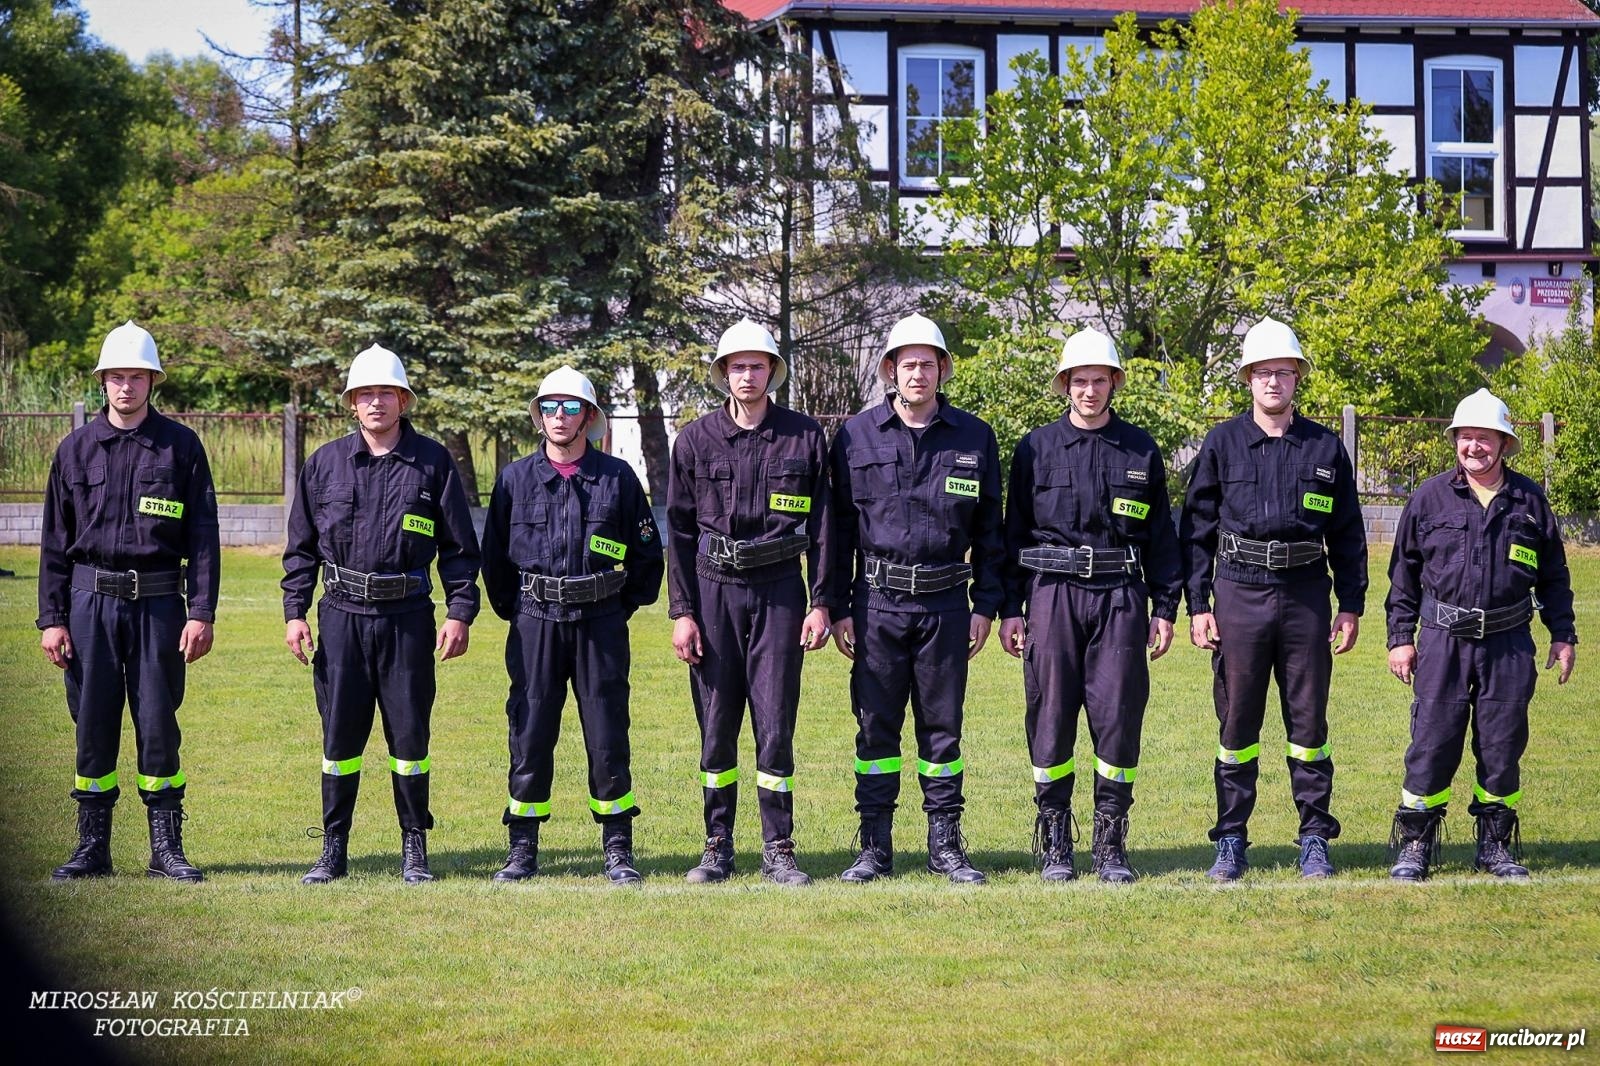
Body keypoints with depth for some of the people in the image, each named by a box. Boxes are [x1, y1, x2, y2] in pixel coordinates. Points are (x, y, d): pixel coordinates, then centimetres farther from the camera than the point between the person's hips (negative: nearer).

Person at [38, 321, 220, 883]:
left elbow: (203, 536, 2)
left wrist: (201, 613, -6)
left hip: (158, 603, -1)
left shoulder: (181, 446, 4)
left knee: (158, 723, 0)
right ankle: (92, 846, 12)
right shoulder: (76, 449, 8)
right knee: (92, 723, 4)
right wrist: (52, 619, 2)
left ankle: (167, 847, 8)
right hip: (90, 601, 2)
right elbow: (55, 541, 9)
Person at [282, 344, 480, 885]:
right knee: (339, 734, 4)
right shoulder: (325, 463, 7)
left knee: (409, 734, 2)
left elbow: (460, 546, 5)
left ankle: (415, 849, 14)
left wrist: (460, 612, -2)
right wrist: (294, 612, 5)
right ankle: (333, 849, 13)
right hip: (342, 616, 1)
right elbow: (301, 545, 12)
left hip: (408, 617, -1)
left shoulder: (433, 462, 3)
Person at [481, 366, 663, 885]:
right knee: (529, 736, 1)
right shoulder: (515, 478, 6)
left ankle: (618, 850, 10)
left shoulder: (617, 477, 3)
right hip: (535, 624, 1)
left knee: (608, 739, 1)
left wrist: (624, 606, 8)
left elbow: (647, 551, 10)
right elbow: (493, 554, 14)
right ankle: (522, 850, 10)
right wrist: (512, 610, 12)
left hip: (600, 626, -1)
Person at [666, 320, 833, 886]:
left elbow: (822, 526, 6)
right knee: (715, 727, 3)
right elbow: (680, 530, 6)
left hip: (779, 591, -1)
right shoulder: (696, 440, 5)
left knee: (775, 723, -2)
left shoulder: (804, 437, 4)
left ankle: (778, 850, 5)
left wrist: (821, 602, -1)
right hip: (714, 591, 1)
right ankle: (717, 849, 12)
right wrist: (682, 611, 0)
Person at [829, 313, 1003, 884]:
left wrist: (985, 604, 4)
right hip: (877, 604, 0)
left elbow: (989, 528, 9)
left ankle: (945, 844, 13)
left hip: (945, 604, 1)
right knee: (876, 725, 3)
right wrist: (838, 607, 1)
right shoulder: (856, 436, 2)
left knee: (942, 725, 6)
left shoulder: (974, 437, 5)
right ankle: (875, 847, 10)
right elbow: (839, 526, 5)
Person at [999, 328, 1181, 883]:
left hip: (1120, 595, 1)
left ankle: (1111, 844, 8)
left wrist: (1165, 608, 6)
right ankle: (1054, 844, 9)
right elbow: (1014, 532, 8)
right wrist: (1010, 608, 3)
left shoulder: (1140, 450, 10)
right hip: (1052, 593, 0)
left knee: (1119, 716, -2)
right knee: (1051, 717, 0)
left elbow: (1161, 534, 12)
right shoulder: (1036, 448, 7)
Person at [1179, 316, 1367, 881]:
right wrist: (1197, 606, -1)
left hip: (1306, 596, 1)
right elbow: (1196, 528, 5)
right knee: (1237, 723, 4)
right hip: (1240, 595, -1)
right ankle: (1231, 842, 11)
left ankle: (1315, 840, 12)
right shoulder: (1222, 443, 4)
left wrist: (1351, 605, 6)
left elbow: (1348, 532, 11)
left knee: (1308, 723, 4)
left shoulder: (1325, 448, 7)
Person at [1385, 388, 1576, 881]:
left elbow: (1553, 576, 15)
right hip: (1444, 640, -1)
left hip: (1509, 642, 1)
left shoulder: (1529, 501, 7)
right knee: (1432, 742, -3)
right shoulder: (1429, 498, 4)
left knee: (1503, 744, 5)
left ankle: (1496, 845, 18)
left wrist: (1563, 635, 12)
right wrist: (1400, 637, 4)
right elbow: (1404, 573, 9)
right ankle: (1414, 845, 6)